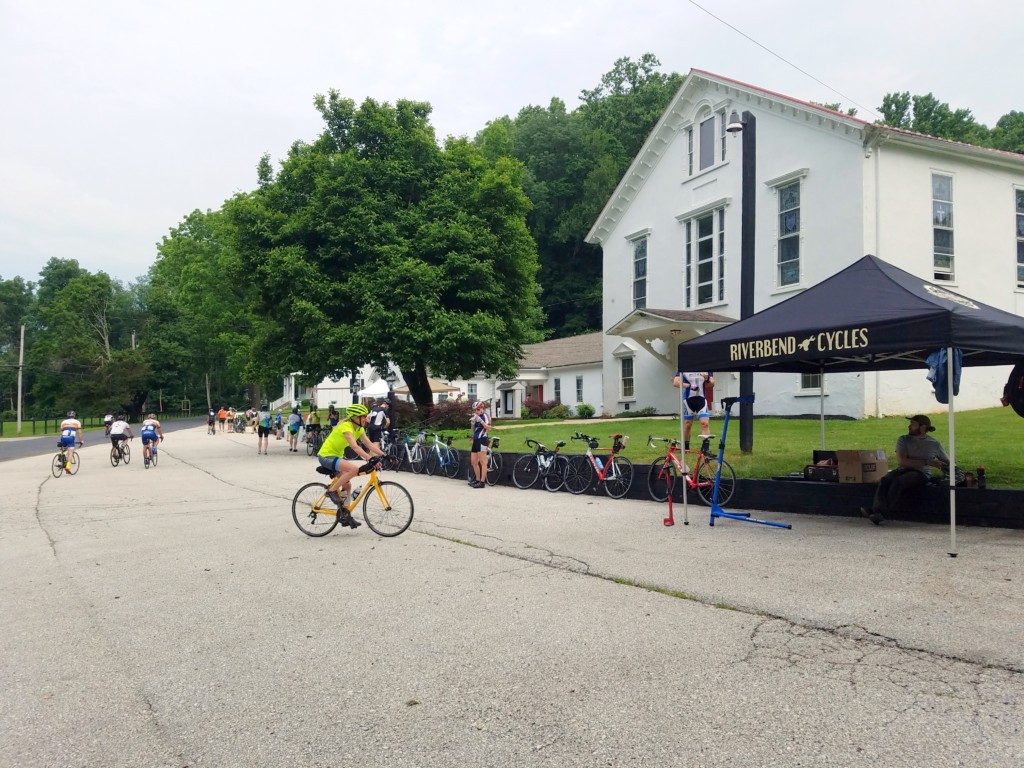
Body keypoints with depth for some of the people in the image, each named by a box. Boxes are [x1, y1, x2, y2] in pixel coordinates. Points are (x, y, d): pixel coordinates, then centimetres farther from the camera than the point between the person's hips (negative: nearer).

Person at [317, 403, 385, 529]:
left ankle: (345, 515, 23)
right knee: (354, 468, -29)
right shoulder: (346, 426, -24)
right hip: (327, 456, -10)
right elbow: (355, 447, -36)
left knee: (347, 485, 11)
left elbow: (370, 445, -2)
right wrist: (370, 459, -46)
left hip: (336, 456, 10)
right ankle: (331, 490, -14)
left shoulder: (359, 429, 4)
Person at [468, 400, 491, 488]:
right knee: (473, 462, 13)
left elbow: (488, 428, -17)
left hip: (482, 440, -9)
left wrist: (481, 421, -27)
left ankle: (482, 482, -8)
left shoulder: (485, 416, -4)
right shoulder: (476, 417, 19)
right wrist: (473, 423, -1)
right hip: (476, 440, 9)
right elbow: (474, 430, 17)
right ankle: (477, 480, 24)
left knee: (483, 462, -8)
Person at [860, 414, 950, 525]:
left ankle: (881, 512, -40)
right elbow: (901, 461, -6)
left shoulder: (935, 444, 10)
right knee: (884, 481, -31)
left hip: (921, 474, -3)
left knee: (898, 482, -35)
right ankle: (877, 511, -47)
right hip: (902, 470, 3)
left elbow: (947, 463, 23)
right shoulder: (903, 439, 9)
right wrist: (927, 462, -11)